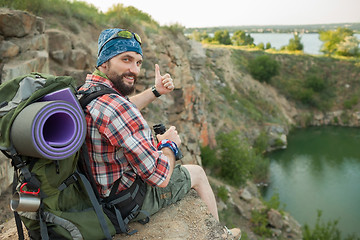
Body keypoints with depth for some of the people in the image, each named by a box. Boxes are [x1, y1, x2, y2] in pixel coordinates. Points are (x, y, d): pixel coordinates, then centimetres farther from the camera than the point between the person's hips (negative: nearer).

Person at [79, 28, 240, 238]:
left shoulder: (85, 90, -4)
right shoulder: (114, 106, -36)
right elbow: (160, 177, -31)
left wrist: (156, 91, 11)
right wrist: (170, 145, -11)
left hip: (98, 188, 9)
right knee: (197, 173, 12)